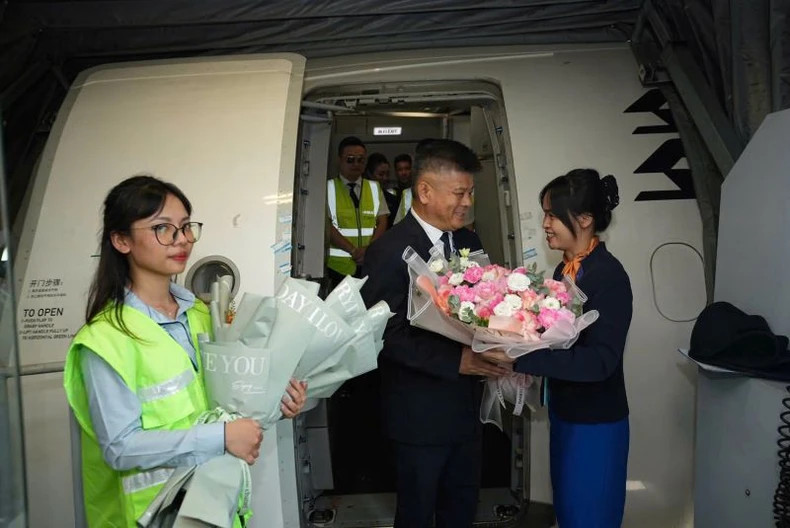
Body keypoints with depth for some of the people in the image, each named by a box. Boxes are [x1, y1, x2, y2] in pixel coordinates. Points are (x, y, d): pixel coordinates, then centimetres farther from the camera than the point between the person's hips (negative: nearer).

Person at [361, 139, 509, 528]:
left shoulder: (469, 242, 4)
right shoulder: (389, 250, -18)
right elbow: (389, 335, -21)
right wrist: (456, 360, -29)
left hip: (466, 404, 6)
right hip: (419, 411, -6)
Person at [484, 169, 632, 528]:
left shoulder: (609, 275, -21)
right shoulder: (565, 269, 3)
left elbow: (600, 360, -29)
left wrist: (519, 357, -36)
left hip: (595, 423, -7)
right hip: (563, 413, 8)